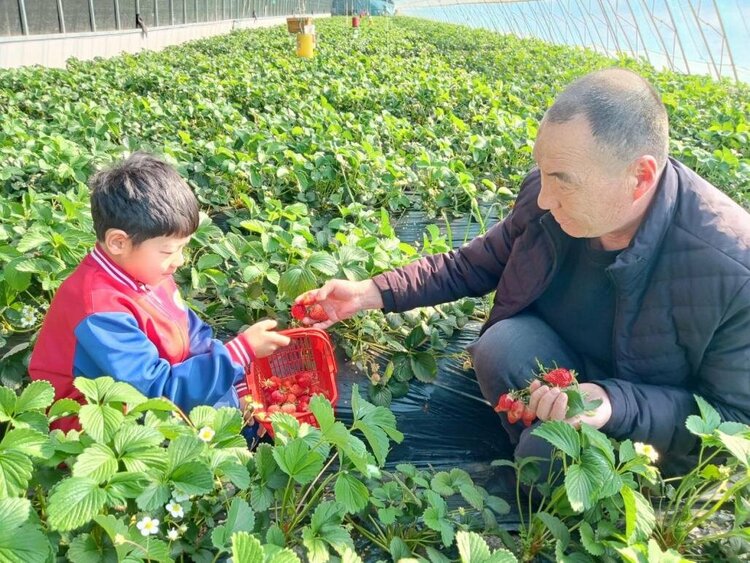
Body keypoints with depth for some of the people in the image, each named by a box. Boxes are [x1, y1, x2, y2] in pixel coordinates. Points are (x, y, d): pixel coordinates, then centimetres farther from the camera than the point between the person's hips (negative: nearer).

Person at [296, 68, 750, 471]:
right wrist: (371, 293, -11)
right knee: (501, 346, -28)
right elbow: (470, 267, -1)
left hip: (649, 426, -3)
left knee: (546, 450, -30)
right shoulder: (545, 201, -18)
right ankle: (535, 453, 0)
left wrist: (615, 403, -36)